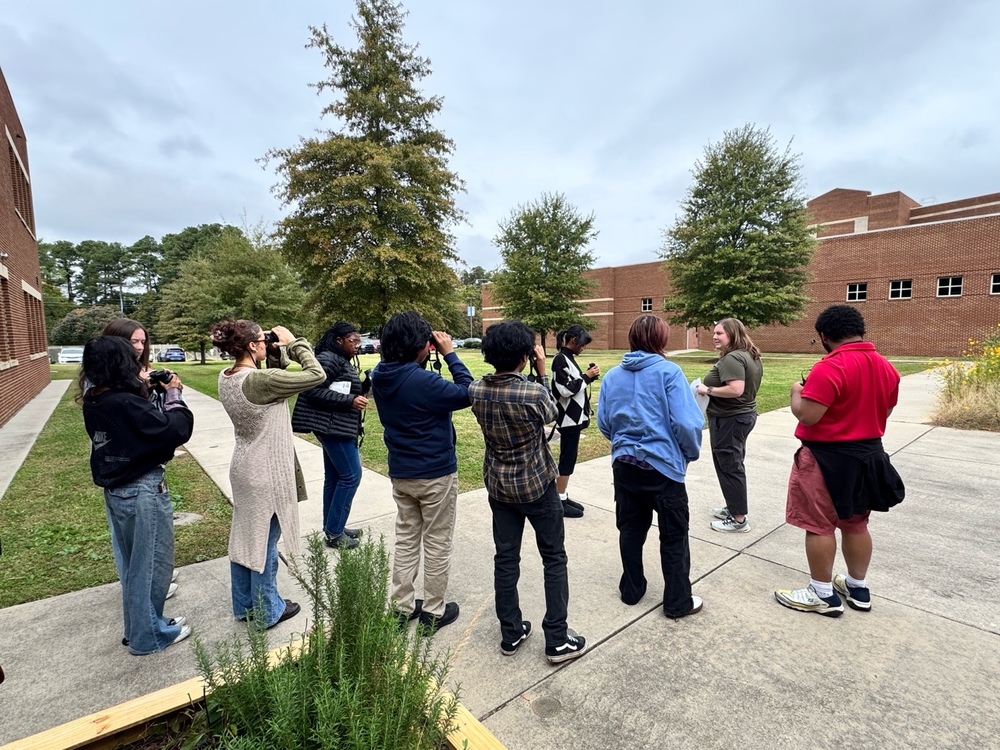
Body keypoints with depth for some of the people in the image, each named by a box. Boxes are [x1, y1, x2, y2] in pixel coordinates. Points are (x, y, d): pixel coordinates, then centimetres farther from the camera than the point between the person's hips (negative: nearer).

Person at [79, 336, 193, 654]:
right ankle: (149, 636, 24)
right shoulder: (125, 403, -25)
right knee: (151, 564, 8)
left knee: (131, 563, 22)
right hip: (143, 492, -9)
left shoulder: (94, 402, 1)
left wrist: (144, 389, 1)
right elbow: (177, 429, -26)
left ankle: (138, 626, 39)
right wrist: (173, 394, -13)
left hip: (114, 490, 9)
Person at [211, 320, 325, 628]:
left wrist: (277, 353, -2)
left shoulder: (226, 378, 0)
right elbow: (316, 375, -23)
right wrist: (293, 342, -13)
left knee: (243, 537, 20)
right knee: (264, 542, 7)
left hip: (243, 467, 8)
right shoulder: (261, 380, -26)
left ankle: (244, 605, 37)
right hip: (267, 473, -8)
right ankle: (267, 612, 26)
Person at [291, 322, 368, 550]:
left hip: (336, 427, 10)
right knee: (351, 475, -6)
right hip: (333, 427, -10)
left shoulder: (342, 361, 16)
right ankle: (334, 533, 4)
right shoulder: (328, 359, -14)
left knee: (334, 476, 14)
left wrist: (365, 387, 5)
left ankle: (332, 527, 25)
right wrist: (350, 401, -23)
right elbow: (315, 391, -22)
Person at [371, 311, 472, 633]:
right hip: (436, 475, -6)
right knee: (437, 544, 11)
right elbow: (467, 393, -18)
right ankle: (434, 612, 26)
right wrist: (450, 354, -13)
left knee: (406, 539, 20)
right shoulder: (423, 381, -27)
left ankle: (402, 607, 33)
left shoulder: (380, 376, -4)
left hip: (400, 473, 7)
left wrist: (434, 356, -2)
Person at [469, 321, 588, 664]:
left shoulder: (476, 391, -10)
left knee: (506, 559, 15)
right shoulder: (533, 392, -24)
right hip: (537, 485, -4)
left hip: (499, 486, 5)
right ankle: (557, 640, 20)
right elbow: (550, 414, -3)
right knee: (554, 559, 12)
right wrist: (542, 371, -1)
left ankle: (511, 633, 28)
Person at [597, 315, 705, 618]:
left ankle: (631, 589, 33)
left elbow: (603, 422, 4)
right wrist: (692, 453, 2)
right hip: (663, 465, -4)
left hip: (625, 465, 5)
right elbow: (687, 423, -16)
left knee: (631, 530, 18)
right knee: (673, 536, 11)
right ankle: (678, 602, 24)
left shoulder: (613, 375, 2)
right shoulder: (668, 371, -13)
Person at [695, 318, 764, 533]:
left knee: (728, 467, 0)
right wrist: (712, 388, 16)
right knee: (734, 464, 20)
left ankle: (739, 519, 9)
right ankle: (734, 508, 32)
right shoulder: (751, 356, 11)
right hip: (744, 414, 11)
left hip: (728, 419, -11)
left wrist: (708, 390, -21)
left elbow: (736, 389, -32)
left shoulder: (732, 358, -22)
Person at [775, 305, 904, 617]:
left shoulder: (830, 367, -22)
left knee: (819, 525, 4)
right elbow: (884, 412, 16)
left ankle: (823, 595, 15)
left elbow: (807, 415, -25)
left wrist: (797, 391, -7)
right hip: (869, 454, 9)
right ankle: (858, 588, 34)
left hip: (829, 457, -8)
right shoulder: (887, 367, 6)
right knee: (856, 523, 20)